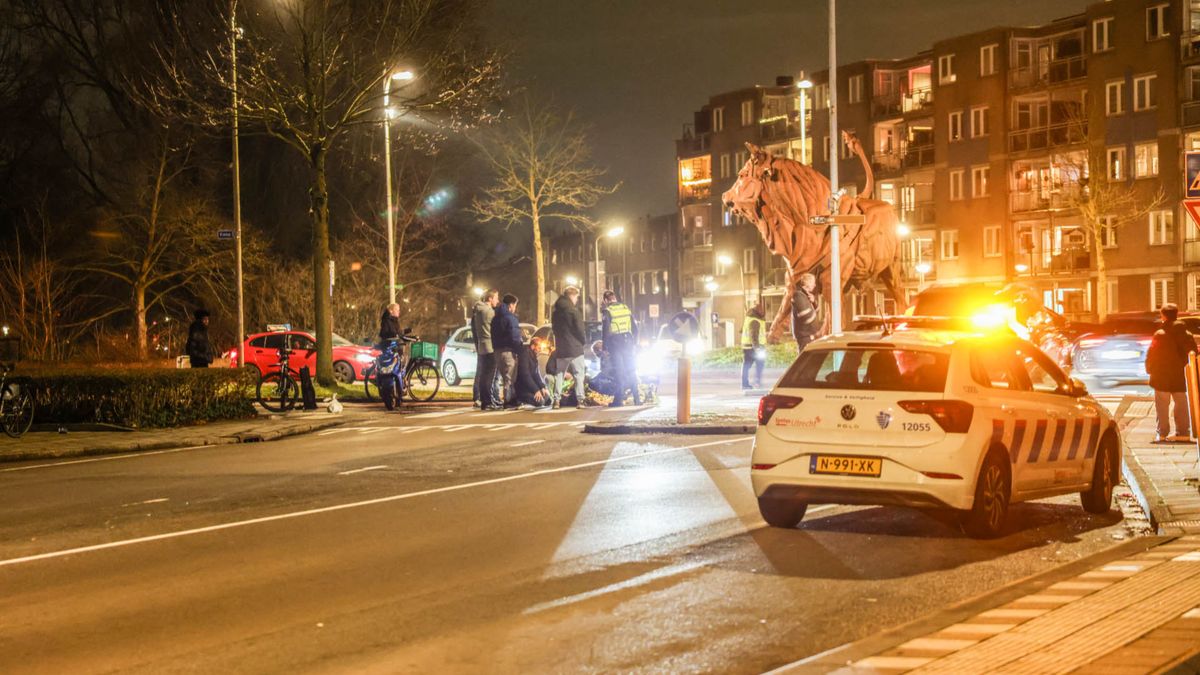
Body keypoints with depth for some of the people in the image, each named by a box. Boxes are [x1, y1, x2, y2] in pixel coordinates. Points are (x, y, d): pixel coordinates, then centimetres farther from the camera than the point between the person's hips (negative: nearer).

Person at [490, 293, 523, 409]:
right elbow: (514, 337, -17)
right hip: (508, 350, -8)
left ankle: (501, 400, 15)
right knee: (510, 377, -4)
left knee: (502, 376, 15)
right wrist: (520, 348, -9)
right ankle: (508, 400, -7)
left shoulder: (495, 318, 14)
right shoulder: (510, 318, -12)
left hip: (497, 350, 8)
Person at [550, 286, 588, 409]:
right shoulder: (574, 311, -13)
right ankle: (580, 400, -5)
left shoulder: (555, 312, 7)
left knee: (559, 375, 10)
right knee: (579, 374, 0)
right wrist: (584, 340, 4)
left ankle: (556, 400, 5)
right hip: (575, 348, -5)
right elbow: (579, 329, -13)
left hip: (560, 348, 5)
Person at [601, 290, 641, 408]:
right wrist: (634, 342, 17)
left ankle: (619, 399, -4)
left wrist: (605, 347, -5)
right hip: (627, 342, 4)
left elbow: (606, 330, -11)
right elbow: (635, 327, 11)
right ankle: (637, 398, 9)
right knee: (631, 371, 9)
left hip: (615, 344, -4)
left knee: (619, 372, -3)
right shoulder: (626, 308, 9)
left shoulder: (607, 311, -7)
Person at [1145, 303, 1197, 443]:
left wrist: (1150, 369, 2)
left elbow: (1151, 355, -12)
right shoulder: (1186, 334, -1)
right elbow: (1193, 350, 3)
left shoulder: (1160, 335, -15)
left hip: (1162, 378, -5)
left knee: (1162, 406, 2)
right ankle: (1183, 432, 12)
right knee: (1181, 404, 12)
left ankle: (1162, 433, 0)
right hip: (1179, 377, 5)